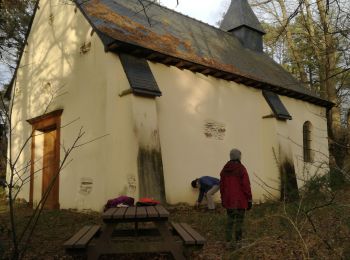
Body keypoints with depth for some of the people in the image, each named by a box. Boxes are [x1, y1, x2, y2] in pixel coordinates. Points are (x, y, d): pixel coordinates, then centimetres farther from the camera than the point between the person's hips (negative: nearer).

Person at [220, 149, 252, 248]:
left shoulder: (225, 169, 4)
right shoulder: (242, 169, -13)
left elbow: (222, 185, 8)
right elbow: (246, 185, -14)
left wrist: (223, 199, 17)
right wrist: (249, 200, -7)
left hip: (229, 200, 5)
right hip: (240, 200, -5)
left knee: (230, 219, 13)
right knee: (239, 220, 6)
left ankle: (228, 241, 15)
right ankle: (238, 241, 12)